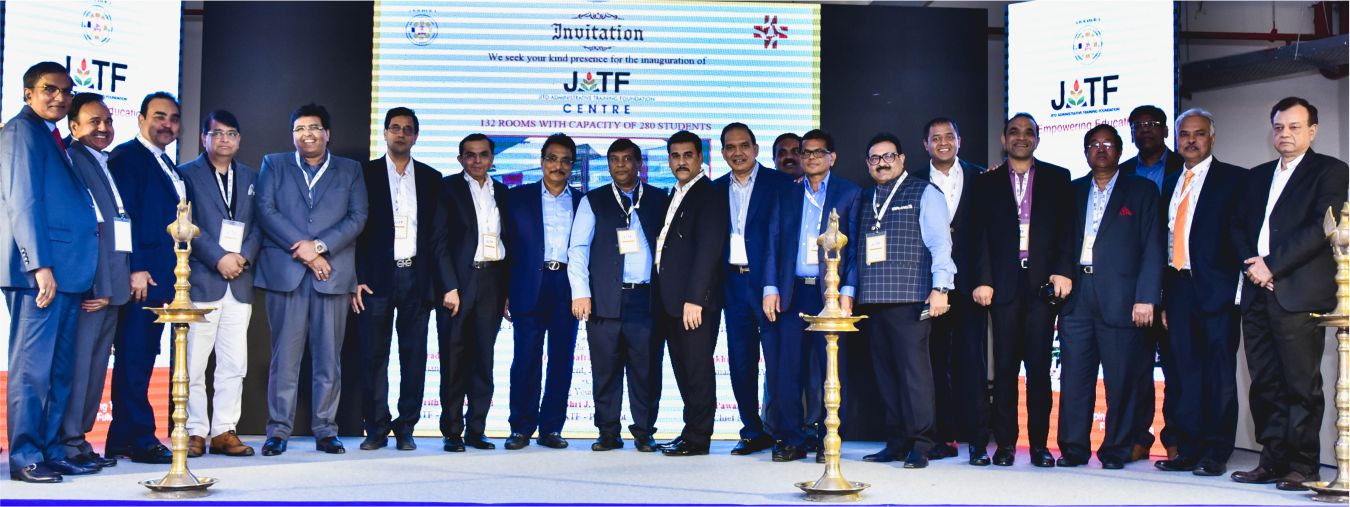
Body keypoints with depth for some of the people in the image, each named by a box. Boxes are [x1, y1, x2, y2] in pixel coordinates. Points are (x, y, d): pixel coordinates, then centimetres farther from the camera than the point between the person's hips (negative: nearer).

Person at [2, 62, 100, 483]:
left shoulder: (52, 137, 21)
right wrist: (40, 265, -19)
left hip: (67, 270, 9)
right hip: (40, 270, -9)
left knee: (60, 369, 10)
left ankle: (50, 451, 15)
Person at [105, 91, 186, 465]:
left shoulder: (168, 167, 22)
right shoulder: (126, 156, -5)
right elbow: (122, 214, -13)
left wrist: (174, 274, 15)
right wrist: (136, 269, -19)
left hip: (162, 277, 9)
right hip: (140, 276, -9)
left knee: (141, 360, 10)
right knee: (134, 359, -5)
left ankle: (123, 440, 14)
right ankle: (140, 440, -3)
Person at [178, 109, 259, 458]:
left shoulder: (250, 178, 17)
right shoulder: (187, 174, 4)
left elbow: (259, 225, 11)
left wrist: (244, 256, -6)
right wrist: (219, 258, -13)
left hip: (239, 282, 4)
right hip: (201, 281, -4)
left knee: (234, 364, 4)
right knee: (194, 362, -2)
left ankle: (224, 431, 10)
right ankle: (195, 432, 5)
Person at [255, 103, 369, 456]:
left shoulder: (349, 170, 14)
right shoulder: (274, 165, 14)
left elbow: (357, 216, 3)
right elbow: (266, 211, 1)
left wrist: (320, 246, -10)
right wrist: (303, 251, -9)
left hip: (333, 274, 1)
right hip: (285, 272, 0)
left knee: (329, 357, 2)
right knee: (285, 355, -1)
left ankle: (325, 430, 7)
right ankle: (278, 431, 4)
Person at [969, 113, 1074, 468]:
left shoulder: (1057, 178, 11)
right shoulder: (987, 183, 12)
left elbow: (1067, 228, 5)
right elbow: (980, 236, 6)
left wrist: (1064, 270, -7)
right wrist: (982, 280, -4)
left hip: (1044, 282, 0)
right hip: (1004, 285, 0)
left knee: (1039, 366, 0)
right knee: (1005, 367, 1)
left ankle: (1039, 444, 7)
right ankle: (1005, 444, 6)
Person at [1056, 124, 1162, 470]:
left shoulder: (1141, 191, 7)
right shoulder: (1072, 192, 17)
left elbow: (1152, 247, 0)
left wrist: (1146, 298, -8)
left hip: (1120, 297, -3)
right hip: (1077, 296, 3)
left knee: (1121, 378, -1)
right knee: (1074, 376, 1)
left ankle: (1115, 451, 9)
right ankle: (1073, 448, 8)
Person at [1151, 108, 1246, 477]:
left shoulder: (1234, 179, 1)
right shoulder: (1171, 186, 18)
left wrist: (1236, 287, -14)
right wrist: (1164, 298, 12)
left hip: (1216, 290, -5)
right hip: (1179, 288, 6)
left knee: (1219, 374, -1)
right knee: (1183, 374, 7)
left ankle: (1215, 454, 5)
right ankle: (1188, 450, 13)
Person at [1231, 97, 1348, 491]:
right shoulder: (1258, 176, 22)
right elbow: (1241, 228, 18)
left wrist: (1272, 265, -13)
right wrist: (1251, 264, -2)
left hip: (1300, 293, -6)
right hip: (1258, 294, 6)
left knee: (1302, 384, -4)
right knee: (1265, 385, 6)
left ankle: (1302, 465, 1)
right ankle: (1273, 460, 12)